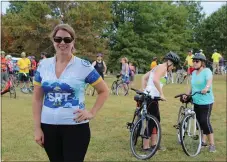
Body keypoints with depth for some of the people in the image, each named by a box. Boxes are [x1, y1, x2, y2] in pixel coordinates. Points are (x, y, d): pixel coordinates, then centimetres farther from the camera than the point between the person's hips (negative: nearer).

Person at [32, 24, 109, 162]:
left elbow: (104, 91, 2)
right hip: (48, 126, 3)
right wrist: (37, 128, 1)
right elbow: (37, 98, 6)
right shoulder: (43, 65, 3)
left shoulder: (83, 66, -6)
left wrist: (92, 113, -7)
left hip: (75, 126, -3)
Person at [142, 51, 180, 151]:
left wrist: (143, 91, 17)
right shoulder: (163, 67, -10)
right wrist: (161, 94, -25)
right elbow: (155, 80, -27)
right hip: (151, 97, -10)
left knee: (156, 120, 16)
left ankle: (153, 144, 24)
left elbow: (144, 77, 21)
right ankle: (146, 146, -1)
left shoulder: (158, 67, 20)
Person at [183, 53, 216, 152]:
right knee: (199, 121, 12)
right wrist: (187, 94, 0)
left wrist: (206, 88, -51)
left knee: (205, 121, -10)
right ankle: (203, 141, 26)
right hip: (196, 101, 7)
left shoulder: (207, 71, -12)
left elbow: (210, 80, -32)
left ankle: (212, 144, 0)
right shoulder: (194, 73, 10)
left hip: (206, 102, -7)